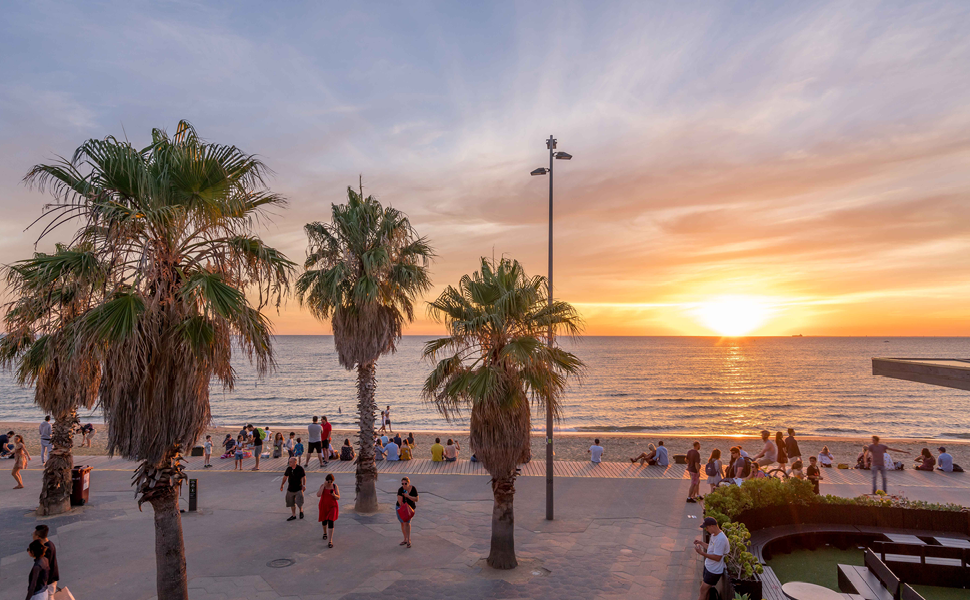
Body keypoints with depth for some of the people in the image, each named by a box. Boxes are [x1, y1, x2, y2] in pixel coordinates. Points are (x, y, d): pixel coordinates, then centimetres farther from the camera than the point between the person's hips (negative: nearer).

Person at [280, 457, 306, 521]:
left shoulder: (300, 469, -14)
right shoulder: (288, 469, -3)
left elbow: (304, 477, -6)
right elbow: (285, 477, 12)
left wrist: (304, 485, -12)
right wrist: (282, 485, 14)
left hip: (298, 489, -4)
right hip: (290, 489, 4)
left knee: (299, 502, -13)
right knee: (291, 503, 10)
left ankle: (301, 511, 17)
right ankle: (293, 515, 26)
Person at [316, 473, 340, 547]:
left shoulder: (335, 486, -11)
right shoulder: (322, 486, -13)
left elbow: (338, 497, -9)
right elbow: (318, 495, -28)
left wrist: (334, 495, -32)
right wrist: (324, 485, -30)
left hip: (332, 507, -2)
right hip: (324, 507, 2)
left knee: (331, 522, -13)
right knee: (324, 521, 20)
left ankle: (330, 541, -8)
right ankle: (325, 533, 52)